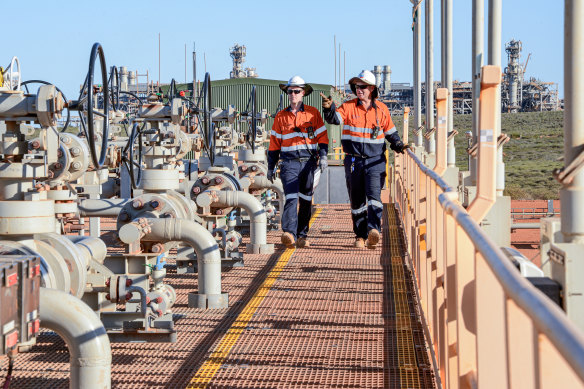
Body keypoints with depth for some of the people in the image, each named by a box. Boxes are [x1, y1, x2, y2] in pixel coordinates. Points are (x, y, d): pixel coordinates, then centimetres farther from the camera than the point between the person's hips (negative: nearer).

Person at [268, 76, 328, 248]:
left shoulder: (313, 113, 5)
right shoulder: (281, 116, 8)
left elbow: (322, 137, 5)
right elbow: (274, 143, 12)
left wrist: (323, 156, -10)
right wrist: (270, 167, 11)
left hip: (308, 162, 1)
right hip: (289, 162, -1)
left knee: (305, 200, 6)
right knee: (291, 197, -17)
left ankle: (302, 236, 16)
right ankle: (289, 233, -30)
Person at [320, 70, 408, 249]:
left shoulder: (381, 109, 6)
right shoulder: (348, 107, 2)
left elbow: (390, 132, 17)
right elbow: (335, 118, -17)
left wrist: (398, 145, 1)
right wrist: (329, 108, -37)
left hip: (375, 161, -1)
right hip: (353, 161, 1)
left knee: (373, 194, -19)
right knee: (356, 200, 7)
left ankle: (374, 230, -29)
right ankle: (360, 236, 17)